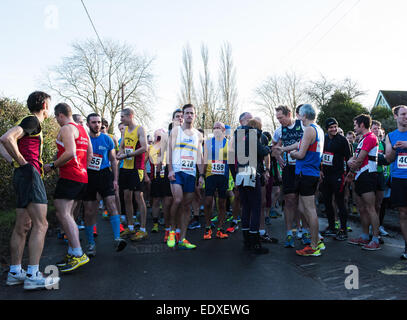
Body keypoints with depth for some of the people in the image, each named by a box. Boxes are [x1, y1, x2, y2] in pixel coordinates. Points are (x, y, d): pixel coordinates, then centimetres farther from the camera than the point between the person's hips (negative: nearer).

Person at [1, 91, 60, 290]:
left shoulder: (31, 122, 21)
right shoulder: (32, 120, -6)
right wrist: (22, 162, -14)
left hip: (23, 176, 10)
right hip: (29, 174, -10)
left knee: (23, 226, 12)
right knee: (40, 225, -11)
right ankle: (32, 276, -11)